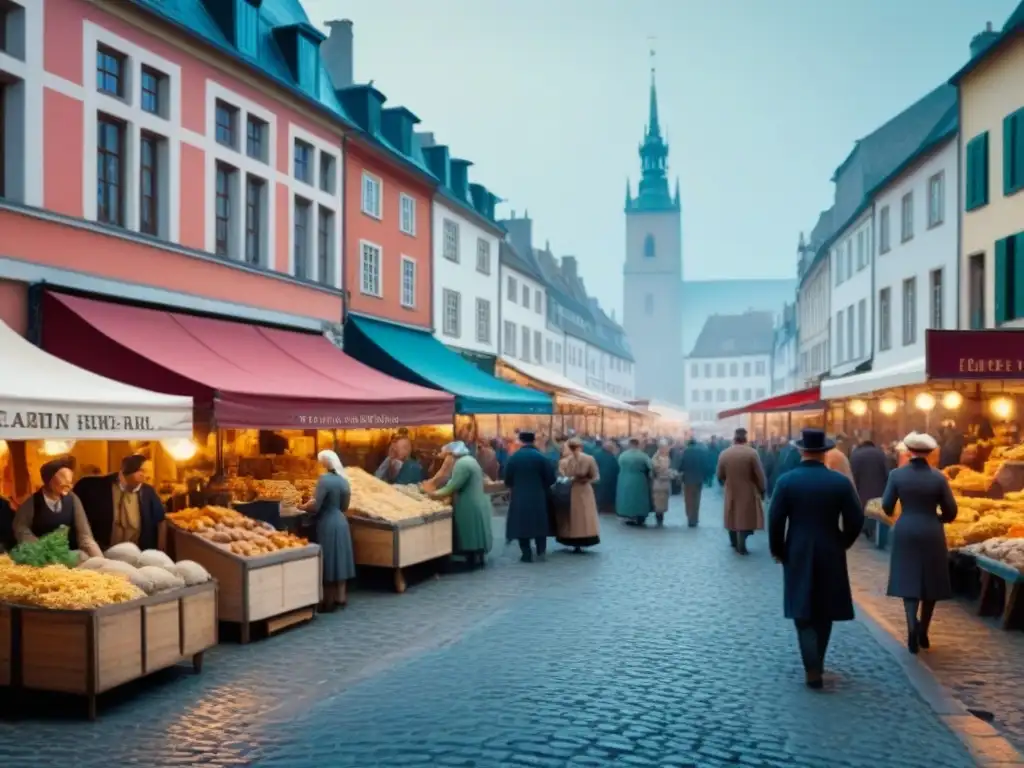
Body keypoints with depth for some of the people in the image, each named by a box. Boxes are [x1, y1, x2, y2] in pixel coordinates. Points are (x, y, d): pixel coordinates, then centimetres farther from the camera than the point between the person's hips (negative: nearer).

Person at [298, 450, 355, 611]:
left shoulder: (324, 479, -16)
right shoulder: (344, 480, 7)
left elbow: (315, 505, -19)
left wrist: (302, 507, -2)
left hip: (327, 524, -8)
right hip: (341, 522, 8)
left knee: (328, 562, -1)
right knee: (339, 559, 13)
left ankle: (329, 601, 4)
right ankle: (341, 597, 19)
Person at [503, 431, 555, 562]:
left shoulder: (514, 457, -4)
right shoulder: (541, 457, -5)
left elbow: (507, 479, -2)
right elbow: (550, 478, -6)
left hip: (519, 496, 0)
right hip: (538, 496, 0)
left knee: (521, 524, 6)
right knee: (539, 523, 13)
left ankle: (526, 554, 3)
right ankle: (541, 552, 9)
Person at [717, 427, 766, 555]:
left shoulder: (724, 454, -3)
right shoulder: (752, 453, -13)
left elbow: (719, 475, 4)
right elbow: (759, 474, -12)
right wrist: (762, 490, 0)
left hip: (731, 492, 4)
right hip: (748, 492, -3)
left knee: (733, 516, 16)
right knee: (746, 518, 3)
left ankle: (734, 543, 27)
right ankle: (741, 545, -1)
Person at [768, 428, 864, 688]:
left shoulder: (787, 480, -9)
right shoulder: (840, 481, -5)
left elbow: (775, 519, -10)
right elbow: (856, 519, -5)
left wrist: (777, 549, 4)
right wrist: (842, 543, 12)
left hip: (797, 555, -2)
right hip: (830, 554, 2)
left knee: (803, 612, 4)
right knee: (824, 611, 17)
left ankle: (813, 669, -7)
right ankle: (817, 662, 28)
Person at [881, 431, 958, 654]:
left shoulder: (897, 474, -6)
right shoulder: (939, 477, -6)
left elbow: (886, 506, -2)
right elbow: (951, 512, -2)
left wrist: (891, 514, 21)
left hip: (905, 532, 0)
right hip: (932, 534, 0)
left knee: (908, 582, 5)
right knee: (930, 583, 13)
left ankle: (913, 624, -17)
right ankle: (923, 633, 18)